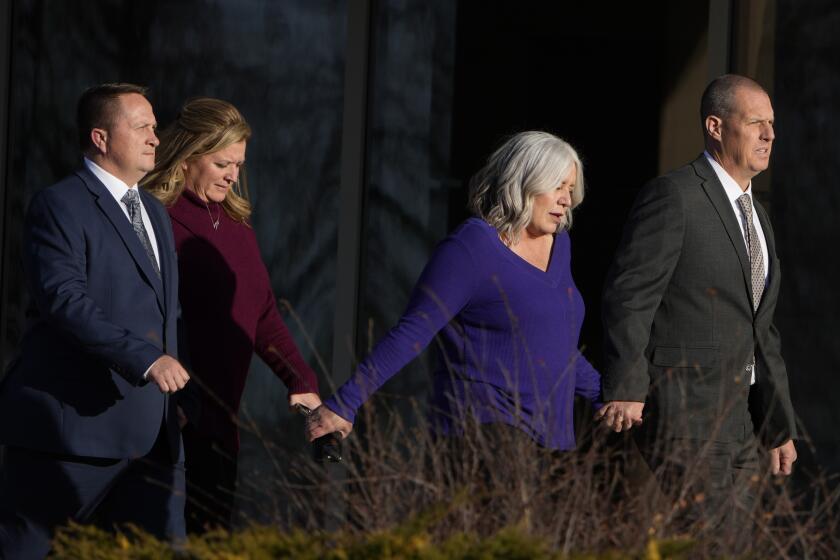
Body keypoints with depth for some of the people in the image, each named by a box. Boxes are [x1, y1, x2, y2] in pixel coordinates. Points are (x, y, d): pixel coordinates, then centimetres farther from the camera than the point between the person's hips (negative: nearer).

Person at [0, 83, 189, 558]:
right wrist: (145, 359, -27)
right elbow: (65, 299, -20)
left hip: (151, 431, 8)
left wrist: (175, 392, 20)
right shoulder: (60, 206, -7)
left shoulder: (155, 213, 21)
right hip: (77, 423, -8)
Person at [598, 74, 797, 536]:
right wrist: (625, 389, -25)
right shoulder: (673, 196, -9)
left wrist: (780, 428, 22)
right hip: (683, 414, -9)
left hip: (734, 420, 9)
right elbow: (628, 296, -16)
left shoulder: (754, 216, 19)